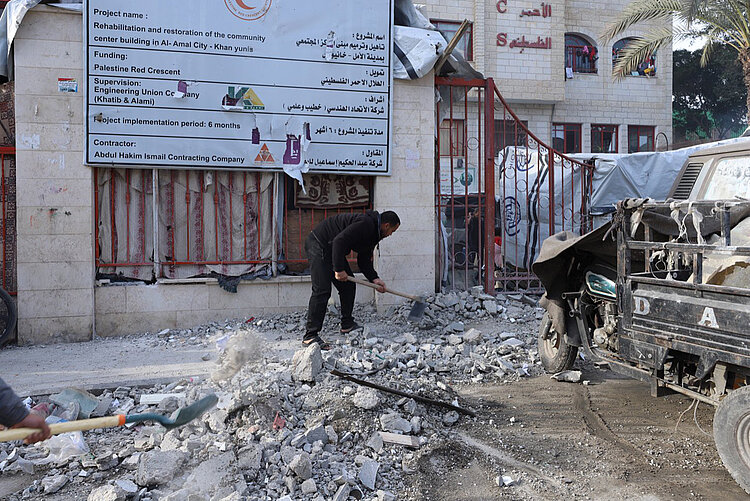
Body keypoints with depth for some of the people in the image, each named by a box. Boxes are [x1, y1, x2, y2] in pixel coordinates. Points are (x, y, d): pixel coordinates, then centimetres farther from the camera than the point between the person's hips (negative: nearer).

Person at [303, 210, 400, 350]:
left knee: (349, 285, 13)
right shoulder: (365, 223, -22)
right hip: (318, 245, -11)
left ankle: (347, 325, 24)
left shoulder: (373, 233, 11)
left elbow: (364, 260, 15)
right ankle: (310, 335, -16)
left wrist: (374, 279, 1)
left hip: (333, 249, 11)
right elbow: (339, 241, -29)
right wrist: (339, 269, -27)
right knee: (322, 290, -17)